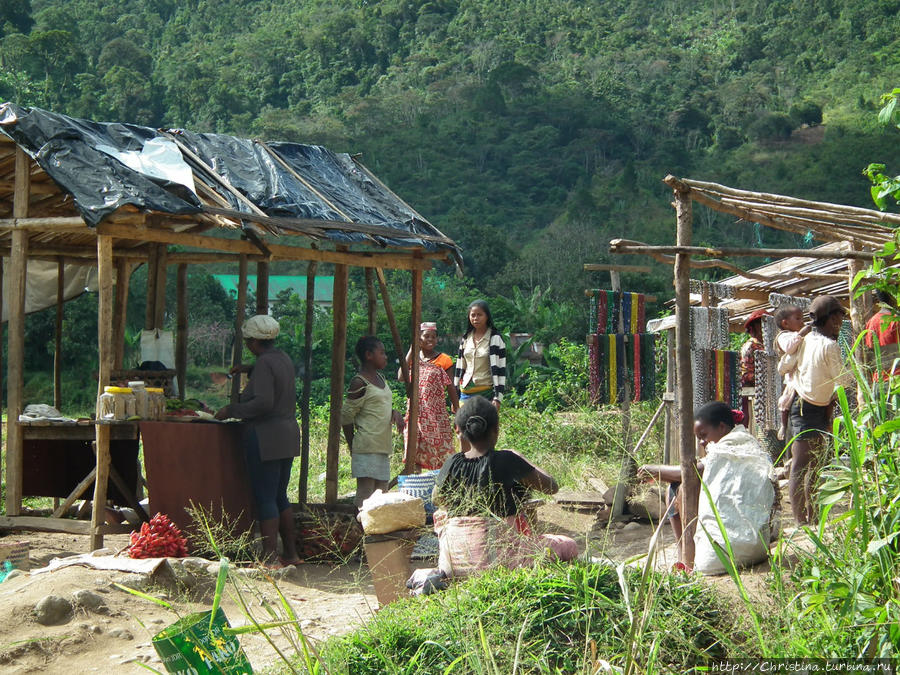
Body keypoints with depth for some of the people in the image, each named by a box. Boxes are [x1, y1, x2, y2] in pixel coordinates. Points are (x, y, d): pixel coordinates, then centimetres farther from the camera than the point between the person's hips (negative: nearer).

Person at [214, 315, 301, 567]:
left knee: (265, 498, -5)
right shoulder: (283, 358, 12)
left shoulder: (264, 363, -15)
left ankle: (269, 558, -6)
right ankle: (290, 553, 21)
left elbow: (263, 402, -25)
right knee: (280, 497, 16)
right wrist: (249, 369, 32)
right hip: (287, 434, 9)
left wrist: (232, 410, -16)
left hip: (266, 437, -9)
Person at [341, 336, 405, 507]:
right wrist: (353, 448, -4)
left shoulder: (380, 379, 16)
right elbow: (346, 417, -9)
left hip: (383, 448, 9)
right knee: (366, 493, -10)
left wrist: (395, 413, 3)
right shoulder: (359, 383, -10)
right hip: (367, 448, -9)